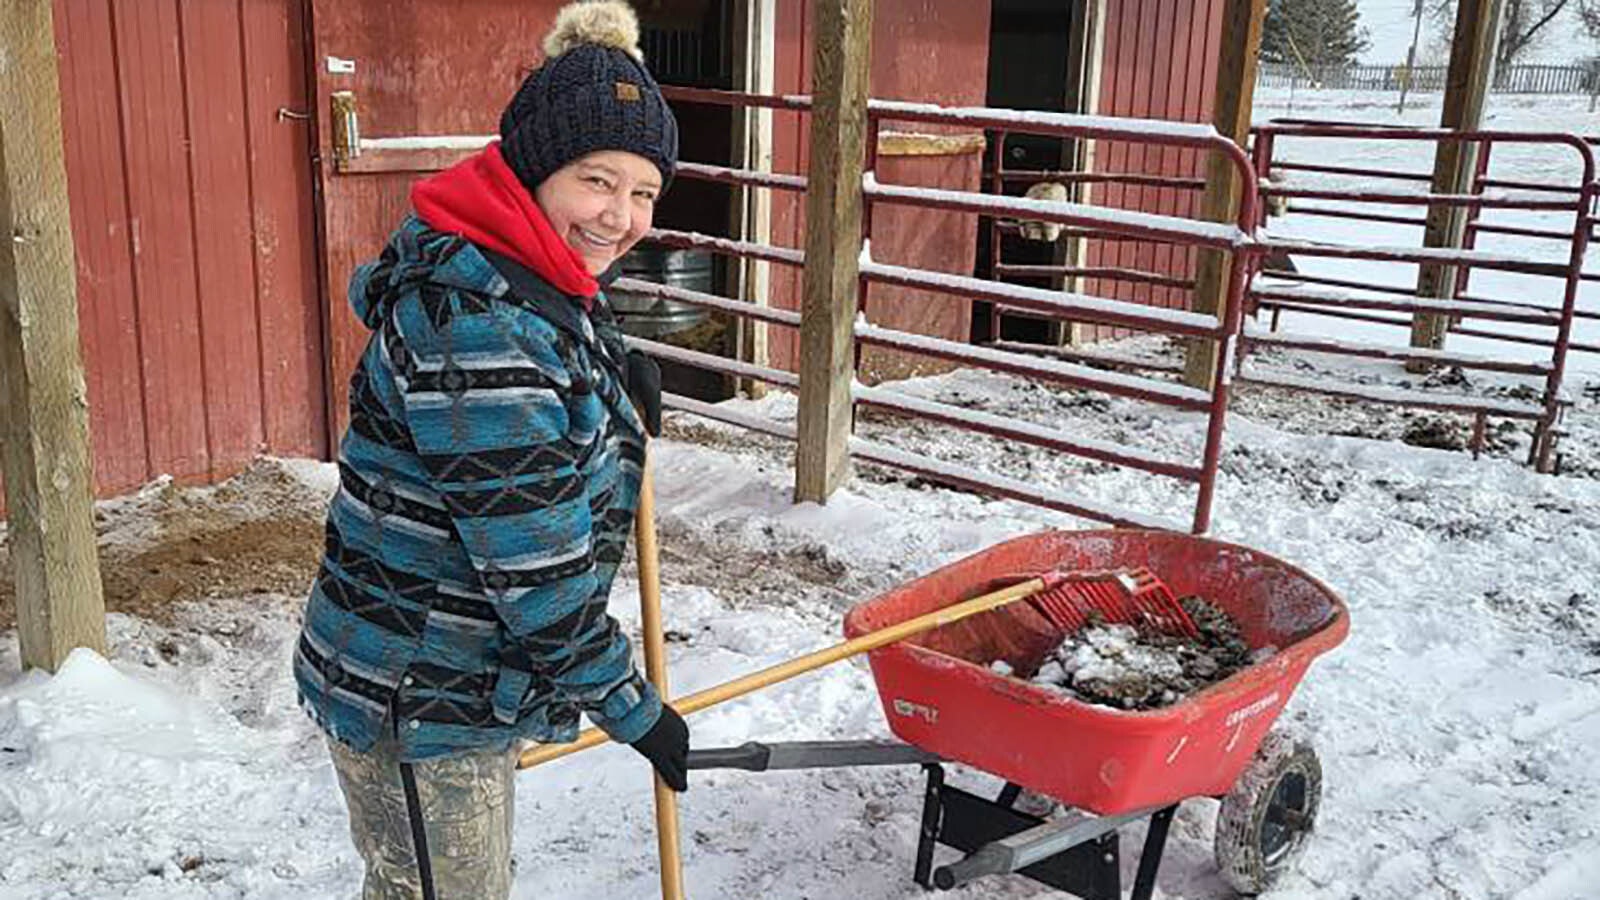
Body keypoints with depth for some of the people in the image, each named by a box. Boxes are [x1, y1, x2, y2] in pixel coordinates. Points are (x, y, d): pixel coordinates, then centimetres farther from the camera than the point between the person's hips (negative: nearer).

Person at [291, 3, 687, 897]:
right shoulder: (476, 323, -29)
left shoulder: (546, 280, 3)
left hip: (470, 679, 10)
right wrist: (635, 711, -16)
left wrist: (617, 373, 3)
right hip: (416, 700, -10)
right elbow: (535, 572, -27)